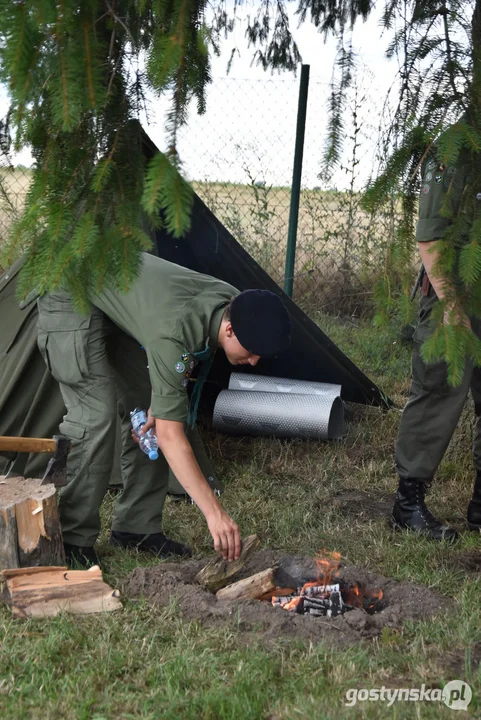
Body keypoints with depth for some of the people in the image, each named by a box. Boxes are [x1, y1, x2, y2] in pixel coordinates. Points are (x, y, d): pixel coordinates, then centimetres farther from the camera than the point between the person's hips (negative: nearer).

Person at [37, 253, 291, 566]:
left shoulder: (234, 304, -16)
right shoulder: (174, 330, -40)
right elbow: (170, 436, -38)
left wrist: (158, 404, -7)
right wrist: (215, 513, -39)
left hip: (118, 305, 8)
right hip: (72, 303, -8)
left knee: (143, 408, 2)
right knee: (97, 415, -19)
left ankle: (136, 526, 11)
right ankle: (74, 540, -7)